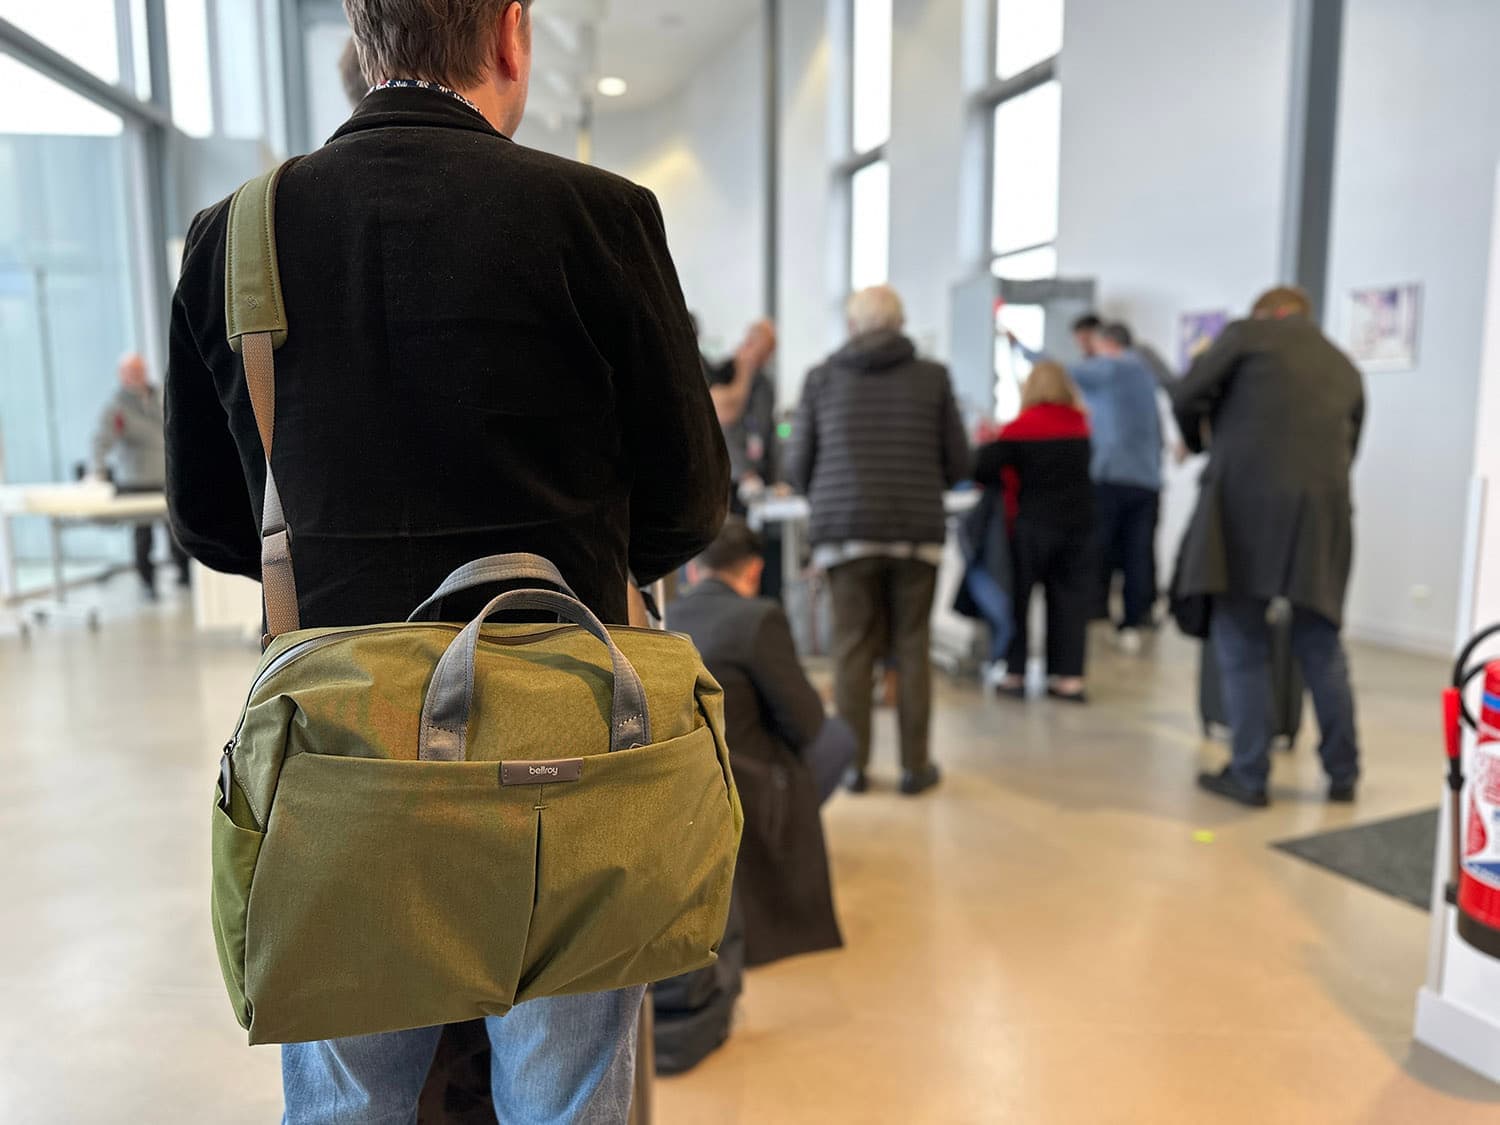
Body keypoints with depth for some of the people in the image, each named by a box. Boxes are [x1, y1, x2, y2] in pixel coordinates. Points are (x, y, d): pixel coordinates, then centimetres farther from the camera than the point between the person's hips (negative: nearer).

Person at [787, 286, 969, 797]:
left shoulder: (822, 378, 4)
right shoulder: (933, 377, 4)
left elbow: (797, 467, 5)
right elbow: (958, 463, 5)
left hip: (845, 530, 0)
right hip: (918, 530, 0)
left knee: (852, 648, 7)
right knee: (912, 647, 7)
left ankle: (853, 762, 10)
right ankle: (915, 765, 12)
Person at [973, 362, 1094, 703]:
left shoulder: (1019, 428, -8)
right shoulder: (1080, 425, 5)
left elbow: (983, 470, -16)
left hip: (1031, 524, -3)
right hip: (1077, 523, 4)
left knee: (1019, 597, 6)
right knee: (1070, 600, 6)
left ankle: (1014, 674, 7)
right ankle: (1070, 676, 7)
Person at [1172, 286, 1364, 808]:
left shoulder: (1247, 334, 9)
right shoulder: (1346, 368, 24)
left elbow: (1189, 397, 2)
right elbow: (1347, 449, 24)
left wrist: (1201, 445, 20)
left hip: (1247, 502, -5)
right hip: (1321, 509, 5)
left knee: (1242, 646, 3)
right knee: (1321, 647, 15)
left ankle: (1250, 775, 6)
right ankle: (1343, 773, 22)